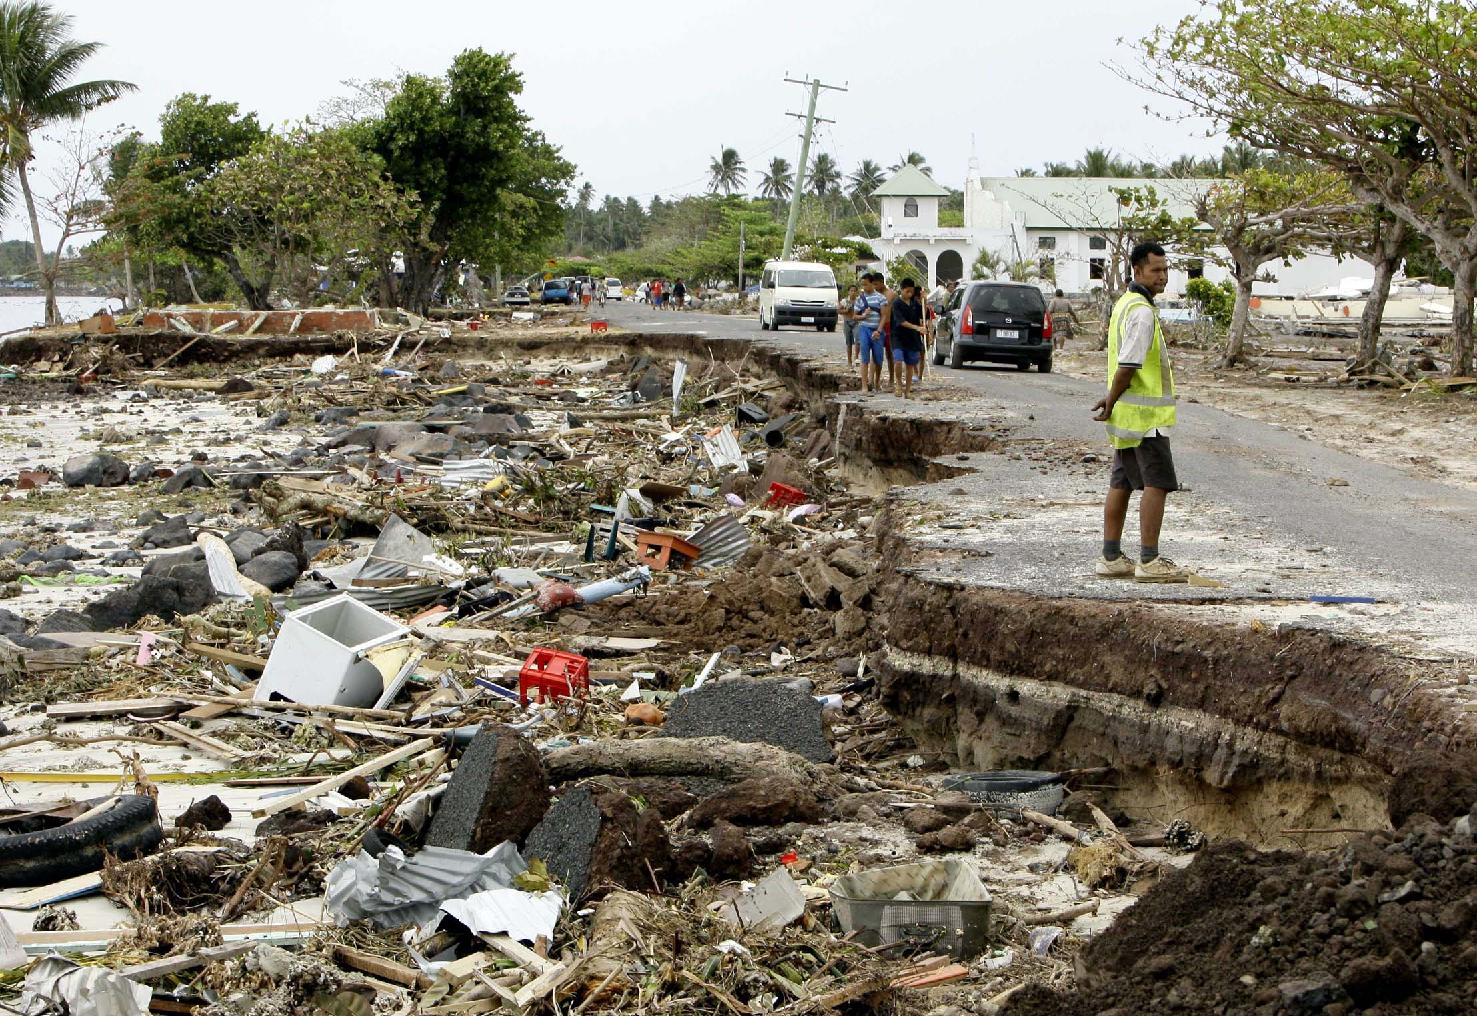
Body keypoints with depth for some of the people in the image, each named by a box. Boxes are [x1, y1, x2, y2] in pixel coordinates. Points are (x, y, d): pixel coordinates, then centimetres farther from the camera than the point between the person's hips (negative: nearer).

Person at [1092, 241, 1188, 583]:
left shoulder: (1125, 303, 17)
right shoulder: (1142, 311, -16)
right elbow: (1128, 366, -21)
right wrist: (1112, 401, -10)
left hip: (1126, 415, 10)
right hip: (1145, 415, -10)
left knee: (1121, 483, 11)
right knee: (1157, 483, -7)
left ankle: (1111, 558, 14)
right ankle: (1149, 561, -8)